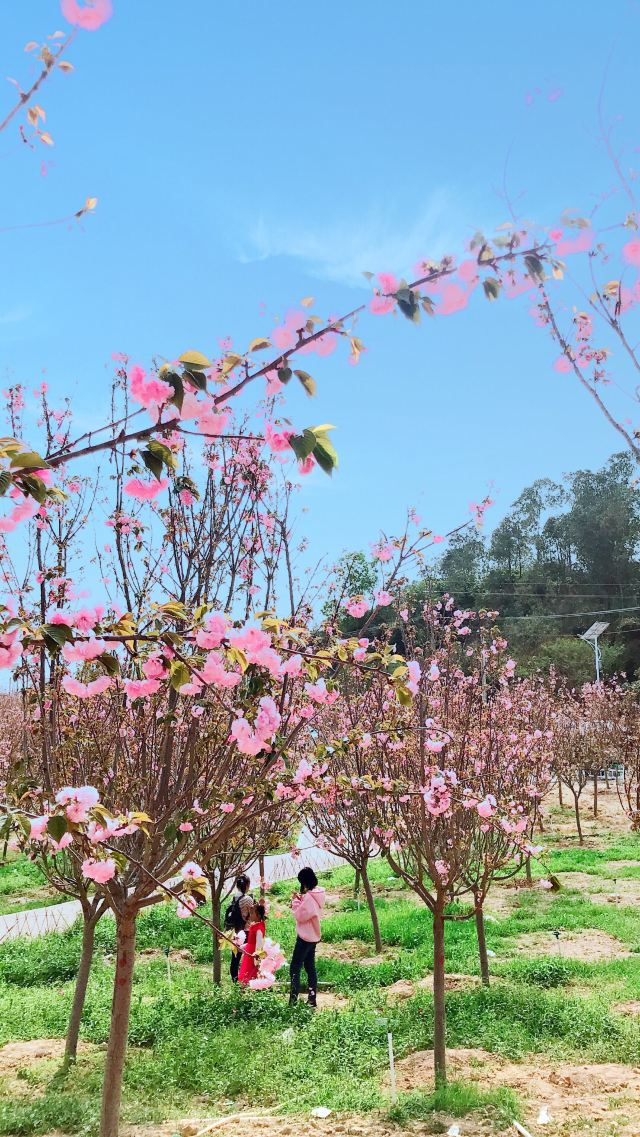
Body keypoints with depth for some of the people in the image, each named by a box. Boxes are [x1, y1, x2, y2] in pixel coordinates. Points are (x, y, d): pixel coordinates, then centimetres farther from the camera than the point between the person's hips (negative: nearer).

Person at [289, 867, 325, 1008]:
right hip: (313, 936, 10)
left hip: (305, 937, -9)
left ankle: (293, 999, -8)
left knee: (295, 968, -6)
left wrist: (295, 902, -9)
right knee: (310, 967, 16)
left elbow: (300, 916, -19)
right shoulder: (318, 894, 5)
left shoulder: (309, 897, -22)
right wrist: (301, 900, 2)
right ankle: (312, 998, 20)